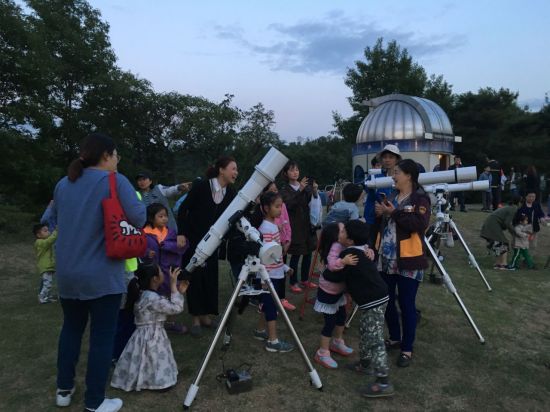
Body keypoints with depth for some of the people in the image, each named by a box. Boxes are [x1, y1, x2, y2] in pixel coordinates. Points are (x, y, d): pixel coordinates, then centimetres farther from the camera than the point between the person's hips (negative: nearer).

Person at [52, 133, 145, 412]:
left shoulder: (63, 184, 9)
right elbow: (139, 218, -17)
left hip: (67, 273, 6)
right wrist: (127, 204, 2)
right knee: (102, 335, 5)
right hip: (102, 275, -6)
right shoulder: (115, 181, -10)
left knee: (71, 328, 22)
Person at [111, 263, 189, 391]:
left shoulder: (143, 295, 6)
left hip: (148, 337, 10)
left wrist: (179, 292, 7)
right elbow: (176, 308, -24)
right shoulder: (153, 298, -25)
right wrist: (173, 284, -23)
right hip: (151, 339, -10)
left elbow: (168, 306, 14)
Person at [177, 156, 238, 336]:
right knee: (195, 277, 0)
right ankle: (195, 318, 11)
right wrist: (181, 233, -16)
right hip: (192, 239, -5)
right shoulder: (202, 186, -19)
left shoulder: (230, 192, -4)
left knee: (211, 277, 6)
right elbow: (183, 209, -13)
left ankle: (206, 315, 20)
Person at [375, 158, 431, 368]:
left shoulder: (420, 198, -9)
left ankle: (407, 349, 15)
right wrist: (381, 214, 0)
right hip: (386, 259, 7)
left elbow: (420, 224, -23)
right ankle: (395, 338, 34)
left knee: (406, 304, 1)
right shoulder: (392, 196, 13)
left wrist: (395, 213, -23)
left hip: (408, 261, -7)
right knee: (387, 301, 14)